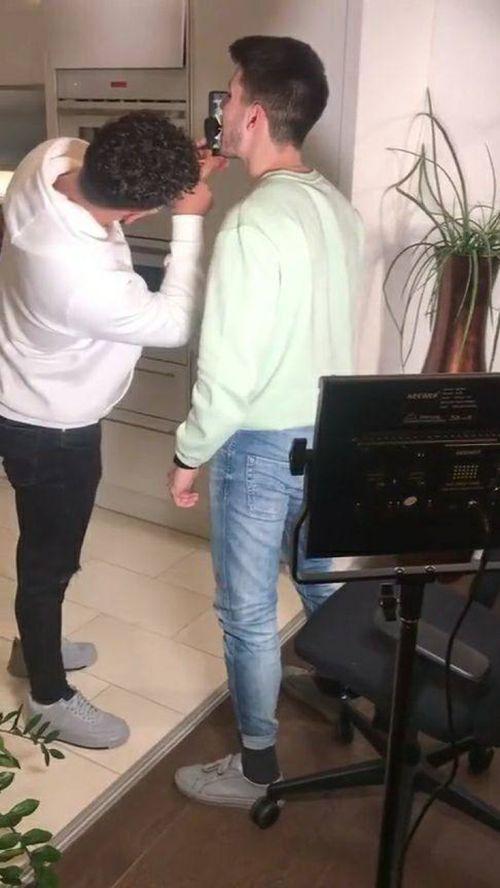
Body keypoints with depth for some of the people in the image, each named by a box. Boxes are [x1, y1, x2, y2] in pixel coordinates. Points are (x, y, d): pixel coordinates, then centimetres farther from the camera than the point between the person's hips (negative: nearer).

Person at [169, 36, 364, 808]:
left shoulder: (252, 226, -25)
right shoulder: (337, 208, 3)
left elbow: (230, 374, -24)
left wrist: (189, 455, -11)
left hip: (262, 445, -8)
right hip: (330, 432, 8)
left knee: (248, 613, 9)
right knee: (325, 583, 26)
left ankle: (257, 768, 27)